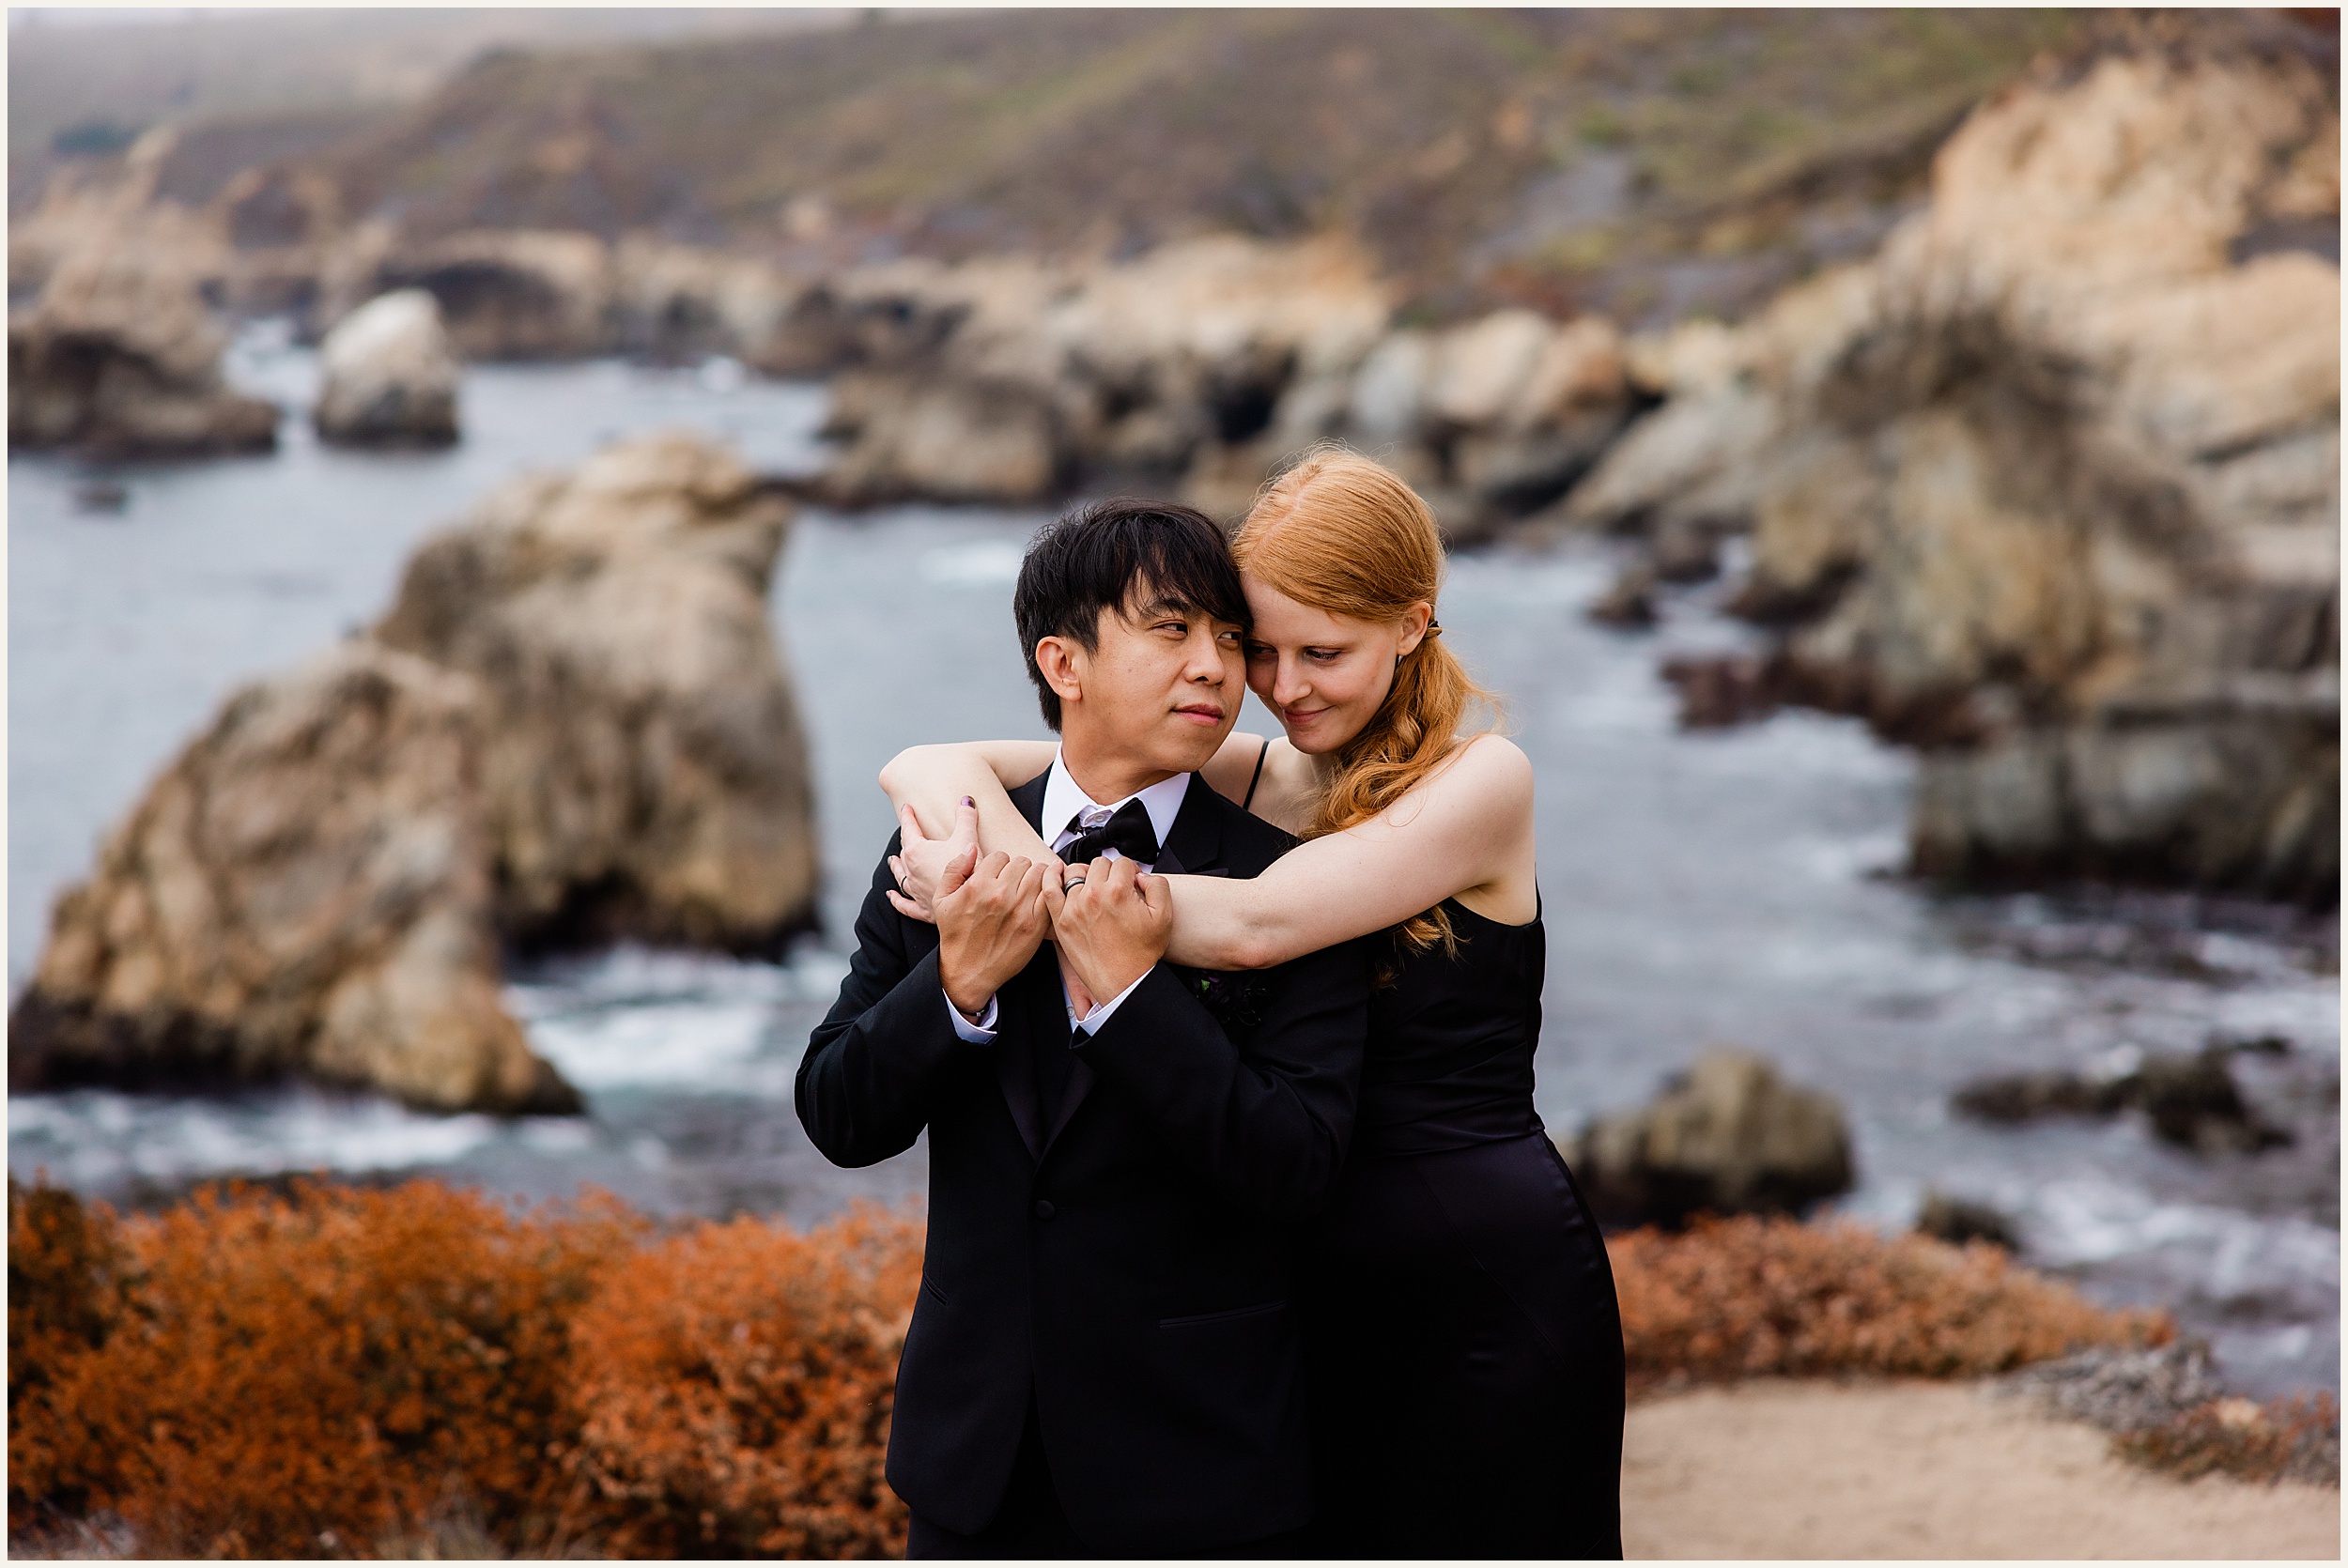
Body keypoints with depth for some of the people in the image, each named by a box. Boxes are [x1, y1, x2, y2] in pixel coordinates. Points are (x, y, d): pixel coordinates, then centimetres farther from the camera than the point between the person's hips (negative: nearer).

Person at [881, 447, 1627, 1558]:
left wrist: (1019, 879, -23)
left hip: (1490, 1288, -4)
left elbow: (1253, 926, -24)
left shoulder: (1480, 781, -9)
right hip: (1309, 1291, 5)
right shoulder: (1237, 779, 5)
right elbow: (927, 768, -2)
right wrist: (994, 844, -25)